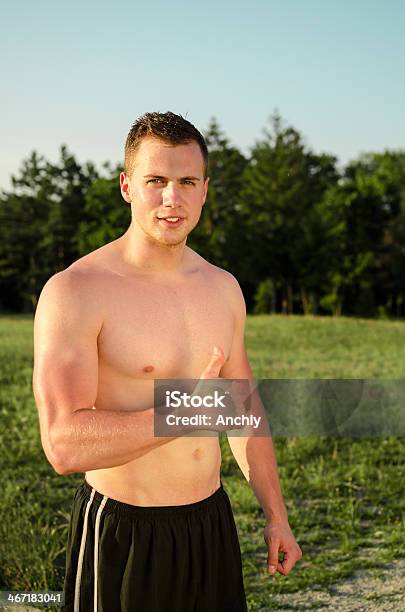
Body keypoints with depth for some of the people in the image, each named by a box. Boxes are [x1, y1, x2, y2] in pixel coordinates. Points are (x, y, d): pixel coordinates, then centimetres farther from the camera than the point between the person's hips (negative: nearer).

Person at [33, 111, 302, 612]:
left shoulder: (223, 288, 4)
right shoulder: (74, 291, -16)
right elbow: (64, 446, -24)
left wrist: (276, 514, 16)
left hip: (213, 522, 6)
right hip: (123, 535, -5)